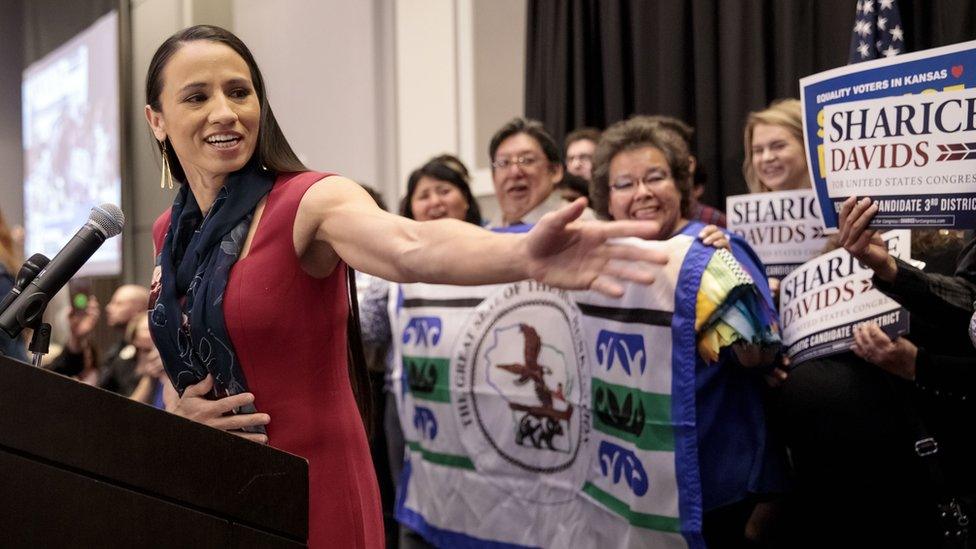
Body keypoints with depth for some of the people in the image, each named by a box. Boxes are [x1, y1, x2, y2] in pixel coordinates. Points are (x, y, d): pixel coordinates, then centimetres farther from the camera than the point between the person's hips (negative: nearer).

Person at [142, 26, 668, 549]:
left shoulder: (308, 202, -16)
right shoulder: (169, 233, 3)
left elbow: (414, 247, -37)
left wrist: (522, 254, -57)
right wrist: (180, 416, -7)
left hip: (315, 497, -5)